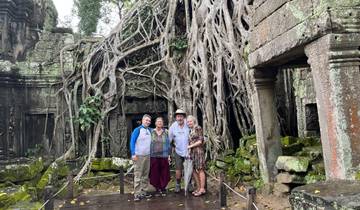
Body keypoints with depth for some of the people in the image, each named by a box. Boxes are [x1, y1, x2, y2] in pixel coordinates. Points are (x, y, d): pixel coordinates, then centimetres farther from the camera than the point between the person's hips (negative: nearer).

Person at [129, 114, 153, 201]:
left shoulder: (150, 130, 9)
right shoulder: (137, 130, -7)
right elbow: (132, 142, -9)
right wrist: (133, 154, -15)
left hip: (147, 156, 6)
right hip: (139, 156, -6)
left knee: (146, 175, 11)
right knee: (138, 175, -4)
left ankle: (144, 191, 20)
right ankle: (137, 194, -1)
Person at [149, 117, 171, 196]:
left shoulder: (166, 132, 5)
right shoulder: (151, 132, 4)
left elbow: (168, 144, 8)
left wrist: (169, 155, 4)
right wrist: (148, 155, 4)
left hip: (164, 156, 0)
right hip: (154, 156, 0)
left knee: (164, 173, 3)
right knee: (155, 173, 2)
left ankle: (163, 188, 16)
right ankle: (157, 188, 16)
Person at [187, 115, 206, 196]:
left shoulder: (198, 128, -1)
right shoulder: (189, 131, 18)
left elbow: (201, 140, -8)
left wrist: (191, 146, -8)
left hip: (198, 151, -7)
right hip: (191, 152, 7)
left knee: (200, 170, -5)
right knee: (194, 170, 6)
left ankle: (202, 189, 0)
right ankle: (198, 188, 15)